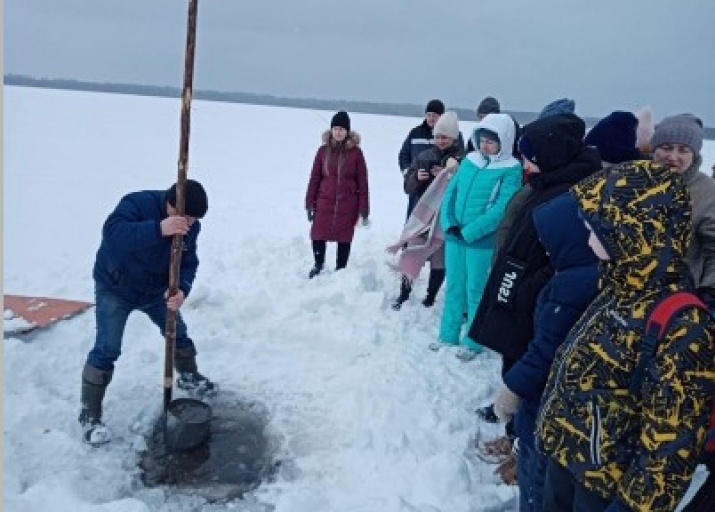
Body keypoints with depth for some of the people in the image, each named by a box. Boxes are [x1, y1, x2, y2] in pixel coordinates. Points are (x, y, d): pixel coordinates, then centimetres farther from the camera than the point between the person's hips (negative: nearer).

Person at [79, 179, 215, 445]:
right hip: (115, 288, -5)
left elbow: (188, 262, -10)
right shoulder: (137, 203, -31)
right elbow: (111, 233, -48)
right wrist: (158, 229, -61)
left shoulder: (190, 225, -13)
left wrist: (181, 289, -31)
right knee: (107, 350, -7)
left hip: (156, 289, 6)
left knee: (178, 334, 15)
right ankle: (89, 414, 8)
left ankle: (188, 377, 42)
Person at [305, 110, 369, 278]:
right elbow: (314, 178, 5)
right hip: (324, 202, 2)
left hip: (347, 205, -1)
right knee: (318, 236, 3)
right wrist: (310, 203, 3)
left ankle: (340, 270, 27)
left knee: (344, 238, 9)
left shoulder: (355, 152, -4)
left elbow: (362, 182, -3)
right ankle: (318, 265, 29)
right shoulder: (323, 151, 1)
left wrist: (364, 209, -4)